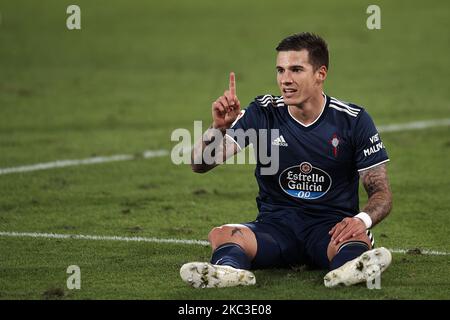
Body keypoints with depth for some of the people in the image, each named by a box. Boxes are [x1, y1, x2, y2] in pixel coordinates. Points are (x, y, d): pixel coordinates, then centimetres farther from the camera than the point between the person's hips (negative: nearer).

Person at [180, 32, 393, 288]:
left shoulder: (352, 120, 0)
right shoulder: (264, 114, 2)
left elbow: (381, 192, 1)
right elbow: (200, 164, -2)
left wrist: (362, 220, -22)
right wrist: (219, 127, -24)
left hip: (331, 228, -1)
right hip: (275, 226, 2)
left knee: (356, 238, -37)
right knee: (221, 235, -29)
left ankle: (351, 267, -69)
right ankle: (229, 268, -61)